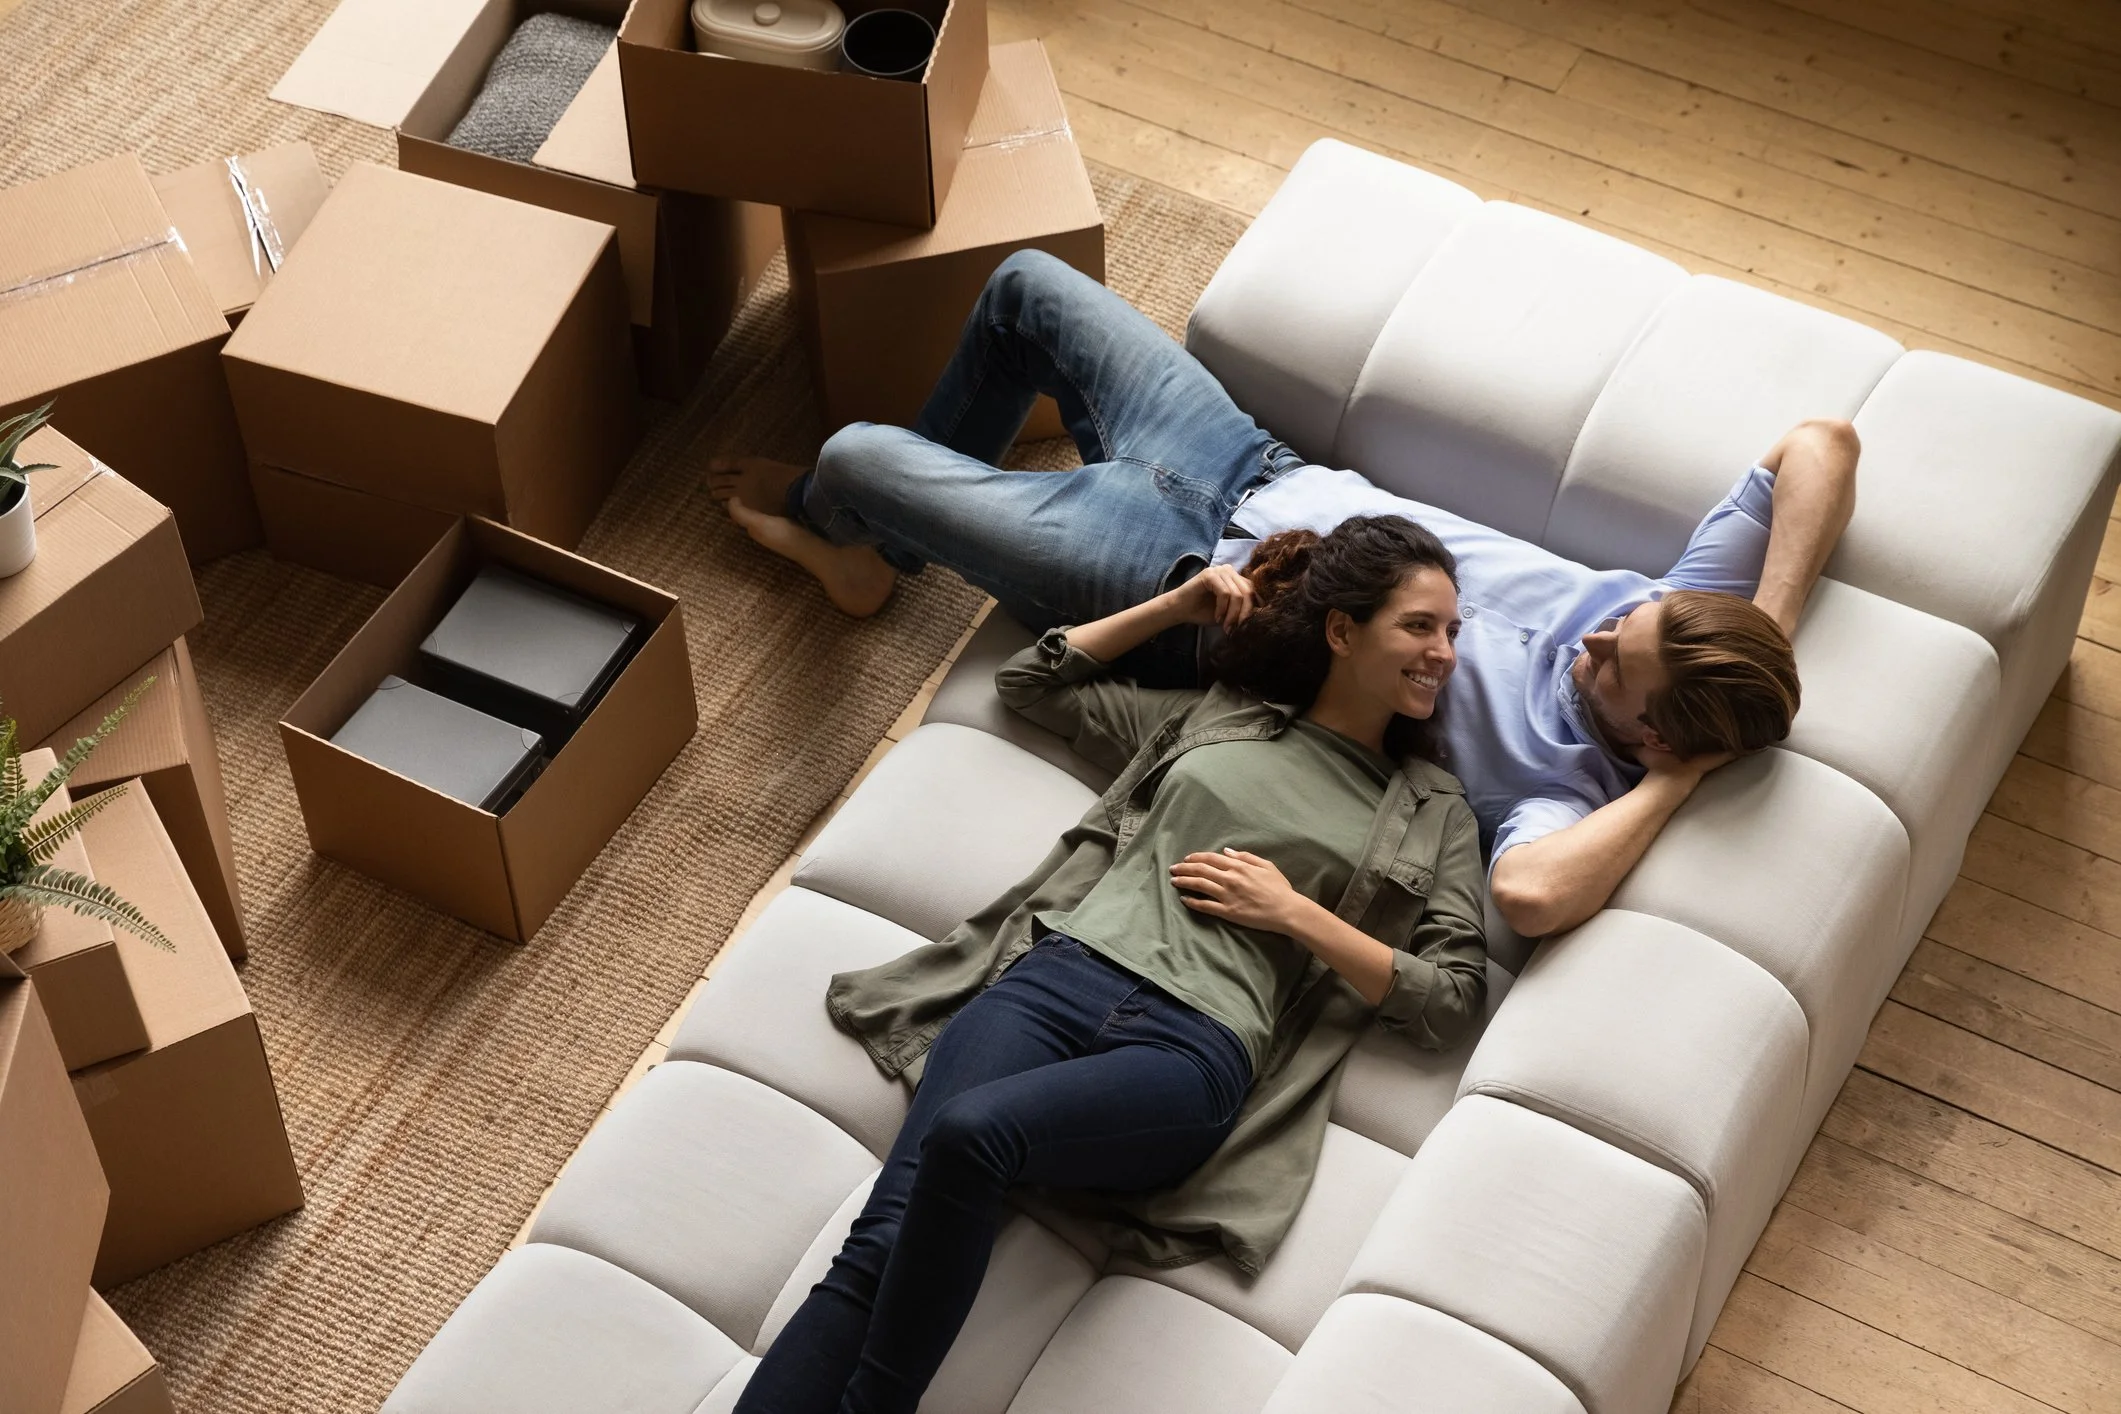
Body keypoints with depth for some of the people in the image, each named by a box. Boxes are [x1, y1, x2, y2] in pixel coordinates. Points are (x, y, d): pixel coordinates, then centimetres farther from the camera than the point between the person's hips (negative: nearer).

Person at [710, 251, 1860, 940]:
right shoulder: (1677, 608, -17)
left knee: (856, 459, -2)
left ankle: (829, 515, 43)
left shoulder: (1559, 777, -32)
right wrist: (1770, 636, -27)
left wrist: (1674, 784, -41)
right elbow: (1820, 444, -19)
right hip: (1263, 473, 7)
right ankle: (873, 541, 44)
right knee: (1024, 284, 17)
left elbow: (1528, 894, -54)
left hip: (1182, 587, -6)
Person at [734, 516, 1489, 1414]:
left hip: (1195, 1047, -2)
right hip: (1056, 978, 2)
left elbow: (1452, 1002, 9)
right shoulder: (1209, 714, 24)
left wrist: (1296, 913, 2)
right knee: (879, 1247, -24)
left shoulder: (1437, 815, 19)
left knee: (968, 1134, -35)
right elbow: (1028, 681, 33)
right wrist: (1175, 607, 27)